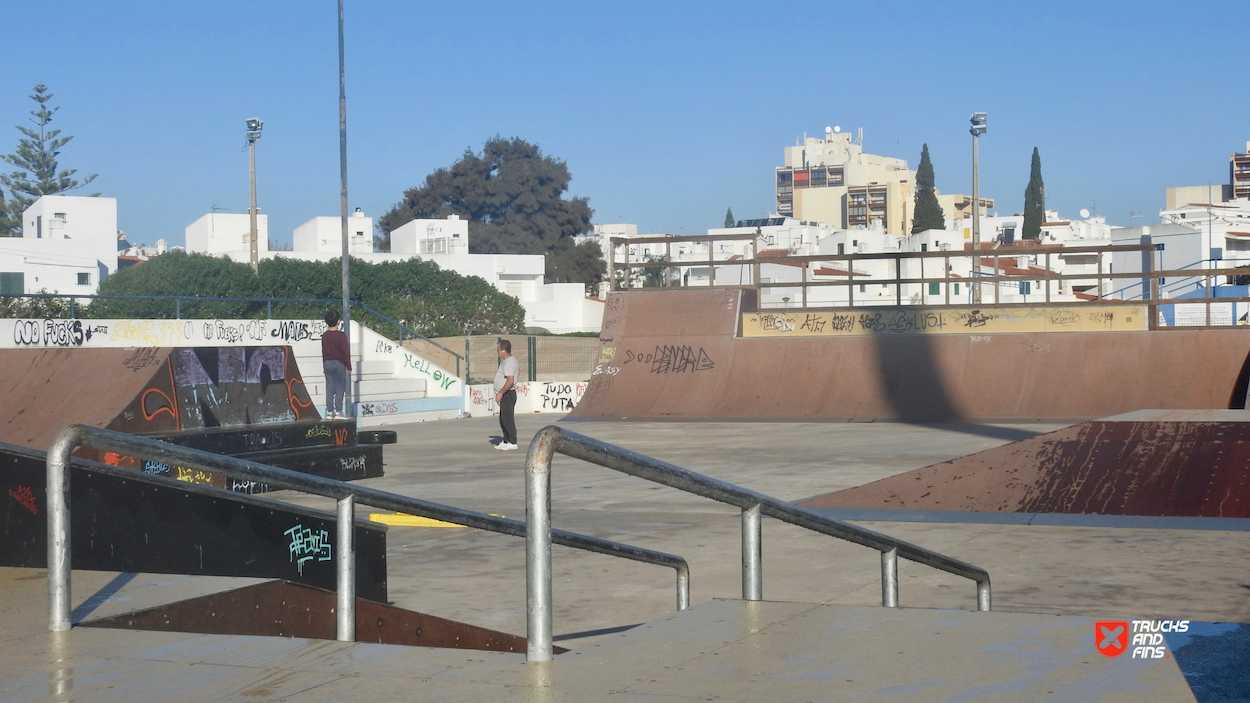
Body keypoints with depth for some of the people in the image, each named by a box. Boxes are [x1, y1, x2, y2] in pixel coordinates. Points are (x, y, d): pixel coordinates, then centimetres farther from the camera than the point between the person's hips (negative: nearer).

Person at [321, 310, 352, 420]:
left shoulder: (325, 336, 5)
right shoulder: (341, 335, -11)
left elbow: (323, 351, 12)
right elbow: (346, 351, -10)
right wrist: (349, 366, -3)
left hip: (327, 363, 5)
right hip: (339, 363, -5)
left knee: (329, 387, 6)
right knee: (340, 387, -1)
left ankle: (330, 412, 5)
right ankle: (338, 411, -4)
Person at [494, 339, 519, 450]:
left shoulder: (508, 363, -19)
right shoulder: (511, 360, 13)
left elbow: (510, 380, -28)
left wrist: (500, 393, -24)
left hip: (507, 394, -11)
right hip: (505, 395, 11)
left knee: (507, 418, -8)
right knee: (503, 419, 15)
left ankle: (512, 442, -5)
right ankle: (506, 441, 20)